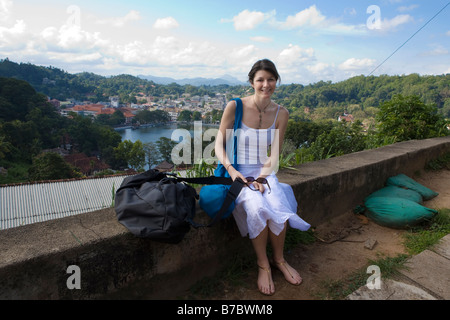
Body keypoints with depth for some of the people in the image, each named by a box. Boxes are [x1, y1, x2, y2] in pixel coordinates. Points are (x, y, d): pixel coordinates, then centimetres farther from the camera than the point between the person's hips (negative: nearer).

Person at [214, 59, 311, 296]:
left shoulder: (281, 114, 1)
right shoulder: (235, 107, -7)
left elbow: (274, 155, 0)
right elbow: (219, 145, -5)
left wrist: (262, 178, -16)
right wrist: (231, 169, -21)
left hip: (265, 172, 3)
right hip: (238, 172, -2)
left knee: (277, 207, -26)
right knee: (256, 207, -31)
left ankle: (278, 259, 3)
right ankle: (263, 264, -6)